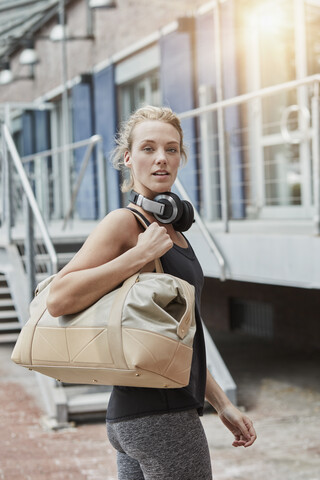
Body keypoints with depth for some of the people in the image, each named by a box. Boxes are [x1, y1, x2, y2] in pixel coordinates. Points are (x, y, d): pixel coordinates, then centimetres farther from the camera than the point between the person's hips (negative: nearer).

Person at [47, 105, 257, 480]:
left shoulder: (172, 229, 16)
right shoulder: (124, 222, -11)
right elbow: (59, 299, -24)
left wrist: (222, 404, 18)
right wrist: (141, 254, -21)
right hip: (157, 416, -9)